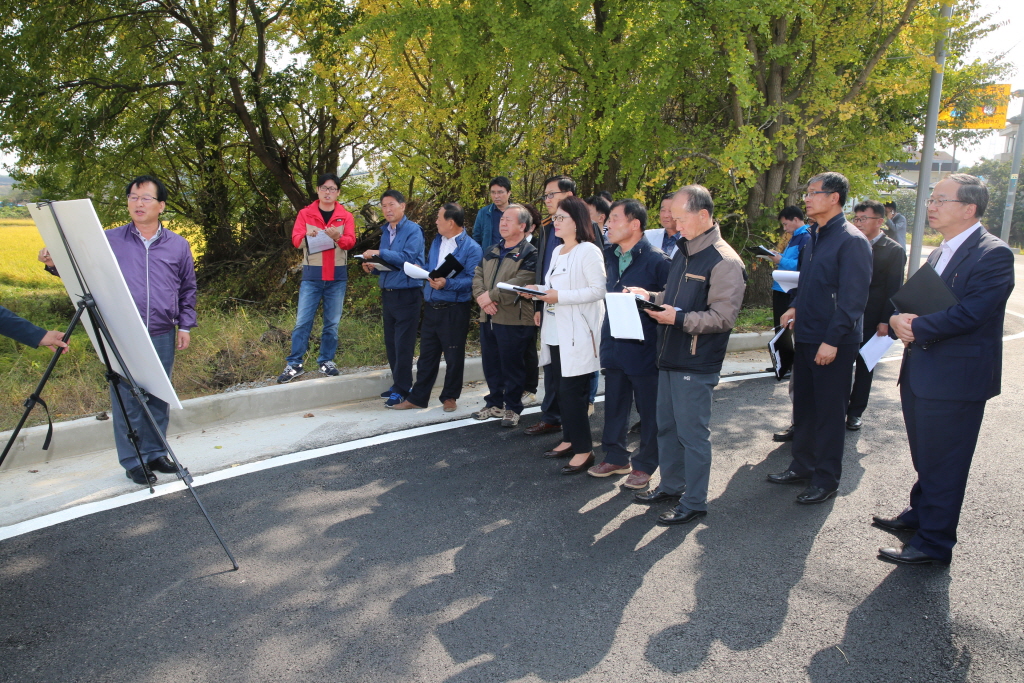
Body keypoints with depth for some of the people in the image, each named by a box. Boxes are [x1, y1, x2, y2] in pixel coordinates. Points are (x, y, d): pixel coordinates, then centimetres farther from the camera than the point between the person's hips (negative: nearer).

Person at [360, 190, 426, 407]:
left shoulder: (413, 230, -8)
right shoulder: (385, 231, 14)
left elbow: (407, 258, -21)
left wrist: (379, 253, -23)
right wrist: (373, 267, 2)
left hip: (407, 295, -8)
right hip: (387, 293, 8)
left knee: (403, 344, -5)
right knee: (391, 342, 12)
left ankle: (401, 389, 2)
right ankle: (398, 383, 23)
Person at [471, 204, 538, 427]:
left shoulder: (529, 253, -6)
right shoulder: (492, 251, 18)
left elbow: (521, 282, -19)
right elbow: (478, 275, 10)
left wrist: (491, 295, -17)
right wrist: (481, 296, -10)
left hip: (513, 319, -7)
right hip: (488, 317, 7)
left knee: (512, 366, 1)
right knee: (491, 364, 14)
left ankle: (512, 408, 13)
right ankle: (494, 403, 27)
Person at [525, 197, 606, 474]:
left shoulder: (588, 251, -10)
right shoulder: (557, 251, 16)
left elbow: (599, 289, -18)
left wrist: (560, 296, -22)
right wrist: (539, 291, 4)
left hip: (577, 334, -8)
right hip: (555, 333, 8)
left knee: (572, 391, -5)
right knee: (562, 390, 11)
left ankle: (584, 450, 5)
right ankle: (569, 440, 24)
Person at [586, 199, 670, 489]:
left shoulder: (656, 260, -13)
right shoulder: (610, 256, 8)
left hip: (644, 347, -7)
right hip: (614, 345, 7)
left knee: (648, 408, 8)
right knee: (614, 404, 16)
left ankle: (644, 465, 21)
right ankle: (615, 457, 31)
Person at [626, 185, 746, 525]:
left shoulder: (724, 261, -15)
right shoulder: (683, 253, 14)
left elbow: (723, 317, -20)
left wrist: (679, 318, -25)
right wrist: (650, 297, 6)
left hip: (696, 365, -9)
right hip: (669, 358, 9)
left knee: (692, 434, 1)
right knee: (667, 428, 18)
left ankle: (694, 502, 15)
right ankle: (670, 486, 34)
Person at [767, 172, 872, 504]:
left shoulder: (852, 241, -15)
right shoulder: (814, 236, 11)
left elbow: (853, 298, -19)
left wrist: (832, 340, -21)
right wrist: (795, 307, 7)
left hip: (833, 343, -8)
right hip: (806, 336, 8)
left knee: (829, 412, 3)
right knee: (803, 405, 17)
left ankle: (826, 479, 16)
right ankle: (802, 466, 31)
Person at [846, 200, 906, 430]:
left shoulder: (894, 251, -4)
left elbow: (894, 290, -6)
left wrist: (885, 321, -12)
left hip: (871, 320, -3)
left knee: (864, 367, 8)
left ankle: (855, 411, 19)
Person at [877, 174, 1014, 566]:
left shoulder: (993, 254, -15)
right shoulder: (941, 252, 13)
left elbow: (969, 313, -24)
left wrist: (915, 328, -17)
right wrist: (899, 319, -9)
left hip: (956, 379, -8)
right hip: (920, 372, 8)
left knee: (943, 463, 2)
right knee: (924, 457, 22)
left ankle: (934, 543, 14)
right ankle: (920, 514, 39)